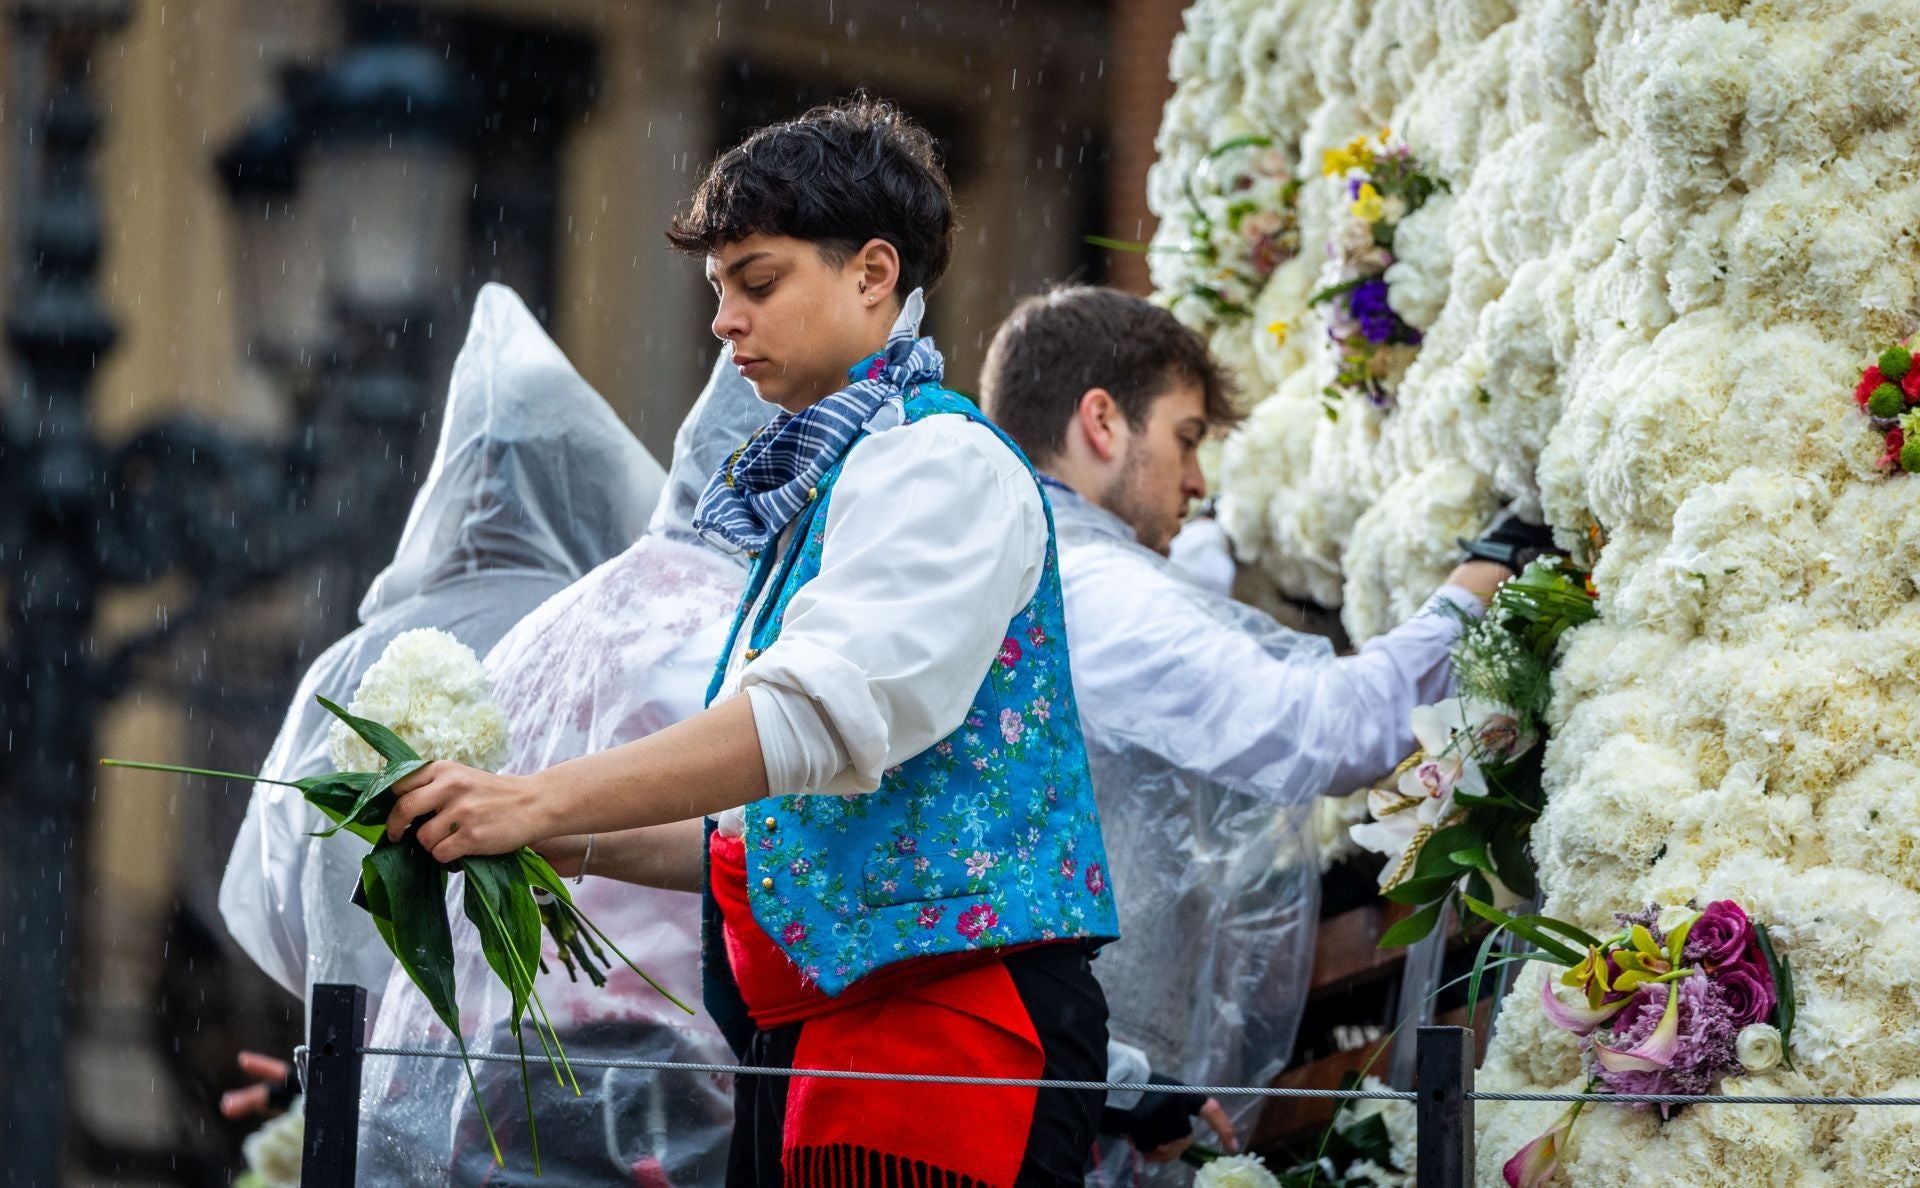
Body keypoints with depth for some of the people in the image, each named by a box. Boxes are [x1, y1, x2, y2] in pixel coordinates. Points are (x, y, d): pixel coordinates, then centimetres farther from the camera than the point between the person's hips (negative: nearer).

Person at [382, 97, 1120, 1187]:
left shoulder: (942, 462, -5)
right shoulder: (812, 489, 24)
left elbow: (825, 713, -20)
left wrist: (545, 802, -22)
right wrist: (575, 845, 10)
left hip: (945, 1016, -9)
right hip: (815, 1033, 9)